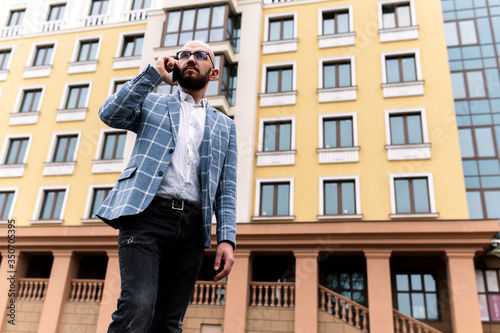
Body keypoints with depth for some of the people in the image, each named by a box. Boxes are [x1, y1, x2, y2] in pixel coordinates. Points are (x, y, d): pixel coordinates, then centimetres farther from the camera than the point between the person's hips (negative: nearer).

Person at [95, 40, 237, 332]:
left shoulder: (224, 125, 21)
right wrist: (154, 74, 4)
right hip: (147, 214, -2)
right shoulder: (151, 103, 20)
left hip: (192, 225, 2)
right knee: (138, 306, -21)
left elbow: (227, 189, 14)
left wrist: (227, 238, 0)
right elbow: (109, 114, -1)